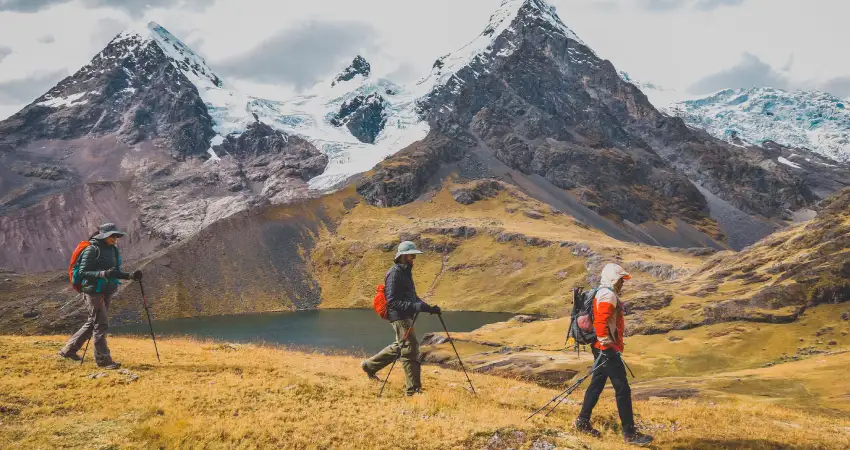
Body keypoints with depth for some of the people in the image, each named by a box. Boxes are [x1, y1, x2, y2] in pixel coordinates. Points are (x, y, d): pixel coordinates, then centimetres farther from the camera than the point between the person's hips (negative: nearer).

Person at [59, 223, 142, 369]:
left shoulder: (113, 249, 11)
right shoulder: (92, 250, -12)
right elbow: (83, 272, -16)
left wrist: (130, 276, 2)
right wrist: (103, 273, -29)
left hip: (107, 292, 8)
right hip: (94, 291, -8)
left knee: (92, 323, 14)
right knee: (101, 324, -8)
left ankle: (68, 350, 28)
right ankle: (103, 359, -2)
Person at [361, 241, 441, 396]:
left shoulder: (406, 272, 15)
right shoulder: (395, 273, -15)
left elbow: (412, 296, 20)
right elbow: (392, 301, -21)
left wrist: (428, 307, 5)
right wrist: (415, 307, -30)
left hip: (406, 315, 10)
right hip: (399, 316, -10)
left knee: (400, 346, 21)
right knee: (411, 349, -9)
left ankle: (370, 365, 35)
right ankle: (413, 389, -4)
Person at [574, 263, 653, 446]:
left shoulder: (603, 294, 18)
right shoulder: (608, 295, -15)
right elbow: (601, 321, -28)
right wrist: (606, 344, -26)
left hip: (603, 348, 11)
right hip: (607, 349, -11)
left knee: (597, 384, 17)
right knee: (622, 389, -7)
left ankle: (583, 421, 26)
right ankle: (630, 433, -3)